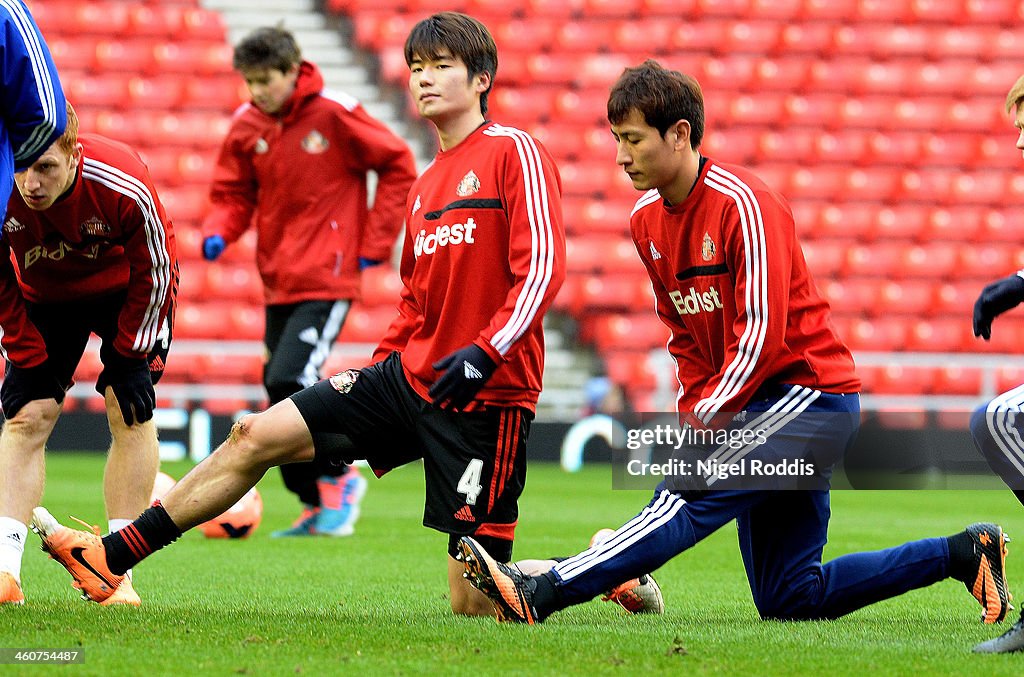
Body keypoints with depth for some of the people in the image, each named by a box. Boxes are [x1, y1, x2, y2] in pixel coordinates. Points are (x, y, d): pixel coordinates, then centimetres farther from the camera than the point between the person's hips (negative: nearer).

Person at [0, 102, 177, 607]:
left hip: (125, 293, -2)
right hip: (44, 297, 2)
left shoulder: (124, 187, -37)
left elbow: (153, 271, -21)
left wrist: (130, 356, -17)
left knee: (129, 411, -14)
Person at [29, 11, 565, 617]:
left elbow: (543, 266, -17)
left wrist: (486, 351, -26)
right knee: (256, 435, 1)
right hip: (410, 375, 8)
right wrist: (378, 372, 17)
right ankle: (110, 559, 6)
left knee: (474, 608, -9)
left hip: (485, 397, -8)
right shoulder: (425, 187, 17)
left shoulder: (515, 152, -7)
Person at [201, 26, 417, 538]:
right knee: (282, 392, 7)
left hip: (327, 281, -6)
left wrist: (374, 243, -6)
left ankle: (338, 479, 1)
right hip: (278, 283, 6)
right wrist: (218, 232, -9)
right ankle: (318, 505, 21)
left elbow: (398, 166, -4)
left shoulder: (334, 114, -11)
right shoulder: (246, 126, 3)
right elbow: (234, 193, 13)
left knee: (288, 381, -19)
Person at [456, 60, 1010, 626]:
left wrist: (703, 422, -23)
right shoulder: (646, 221, 7)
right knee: (790, 601, 7)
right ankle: (964, 553, 16)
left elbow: (761, 333, -24)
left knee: (687, 499, -26)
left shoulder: (742, 204, -18)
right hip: (756, 405, 9)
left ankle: (539, 595, -35)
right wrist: (696, 417, 2)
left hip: (809, 393, -9)